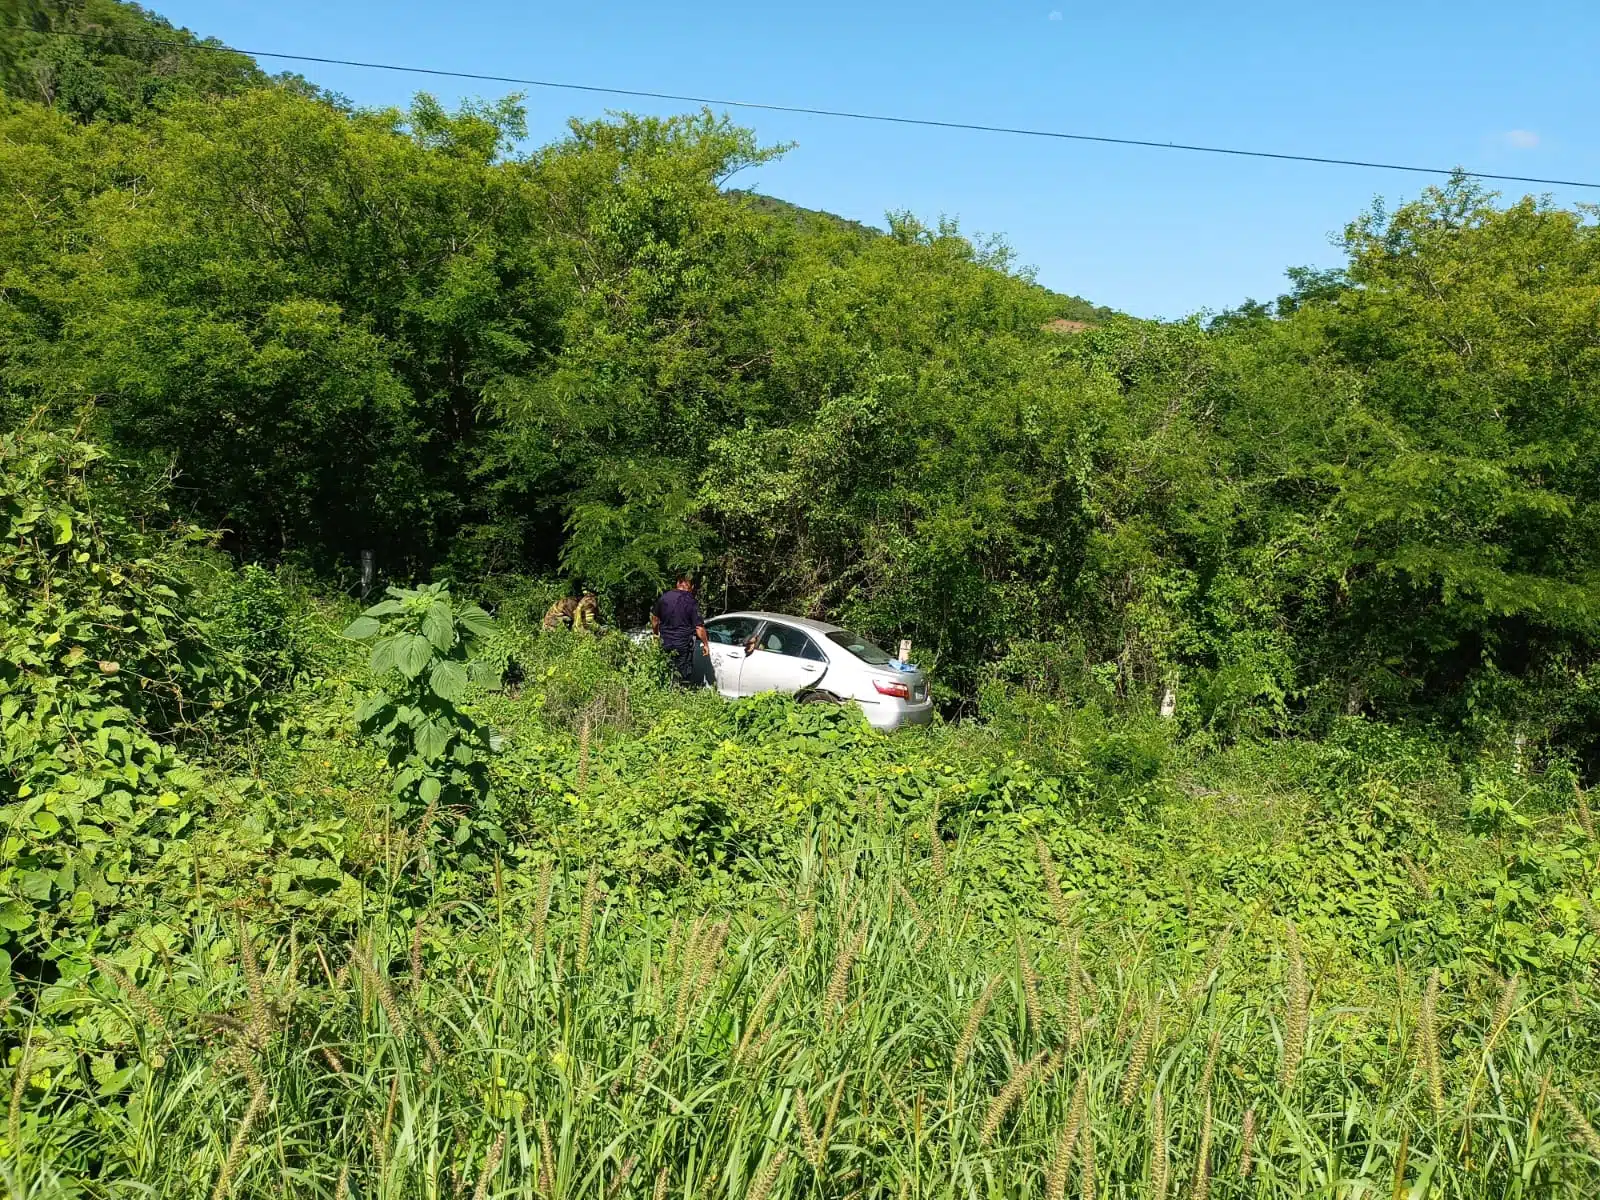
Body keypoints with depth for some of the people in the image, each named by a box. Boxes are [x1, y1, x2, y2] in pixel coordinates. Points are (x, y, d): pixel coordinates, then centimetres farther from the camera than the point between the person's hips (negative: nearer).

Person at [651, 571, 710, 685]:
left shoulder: (664, 597, 0)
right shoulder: (692, 602, -11)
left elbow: (654, 617, 13)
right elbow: (699, 628, -12)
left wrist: (656, 633, 28)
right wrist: (706, 644, 1)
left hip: (665, 643, 3)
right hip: (684, 645, -3)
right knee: (684, 676, 6)